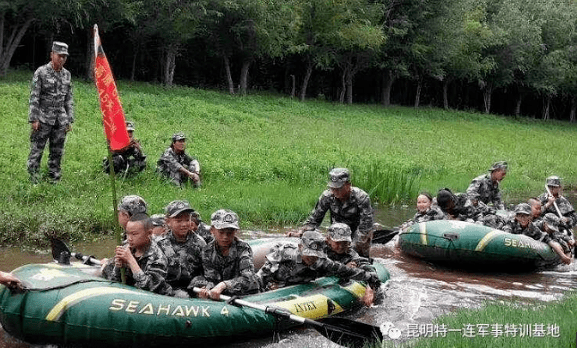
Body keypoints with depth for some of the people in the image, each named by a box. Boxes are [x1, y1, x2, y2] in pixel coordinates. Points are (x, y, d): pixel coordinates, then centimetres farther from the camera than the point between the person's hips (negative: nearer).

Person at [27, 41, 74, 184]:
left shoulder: (67, 74, 9)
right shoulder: (41, 72, -6)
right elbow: (34, 98, -8)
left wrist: (70, 119, 10)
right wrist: (33, 119, -12)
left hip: (60, 121, 5)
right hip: (43, 119, -5)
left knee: (57, 153, 9)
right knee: (36, 151, -2)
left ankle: (55, 180, 17)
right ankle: (33, 181, 3)